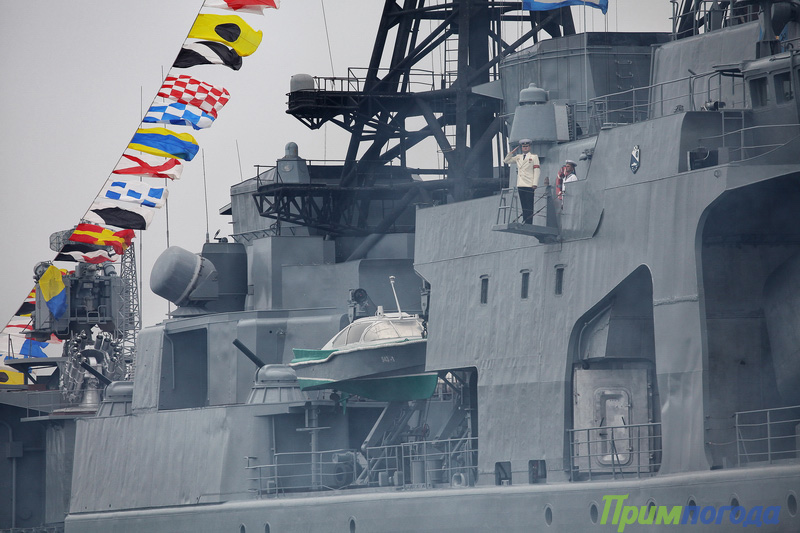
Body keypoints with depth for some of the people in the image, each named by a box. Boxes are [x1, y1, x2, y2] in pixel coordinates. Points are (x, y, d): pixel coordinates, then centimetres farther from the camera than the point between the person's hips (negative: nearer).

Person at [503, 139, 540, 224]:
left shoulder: (534, 157, 6)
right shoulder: (518, 157, 17)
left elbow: (536, 171, 0)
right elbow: (506, 161, 20)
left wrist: (535, 184, -10)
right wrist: (512, 152, 9)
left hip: (529, 185, -5)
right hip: (520, 185, 5)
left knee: (529, 206, -7)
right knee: (524, 206, 5)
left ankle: (529, 223, -8)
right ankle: (524, 222, 6)